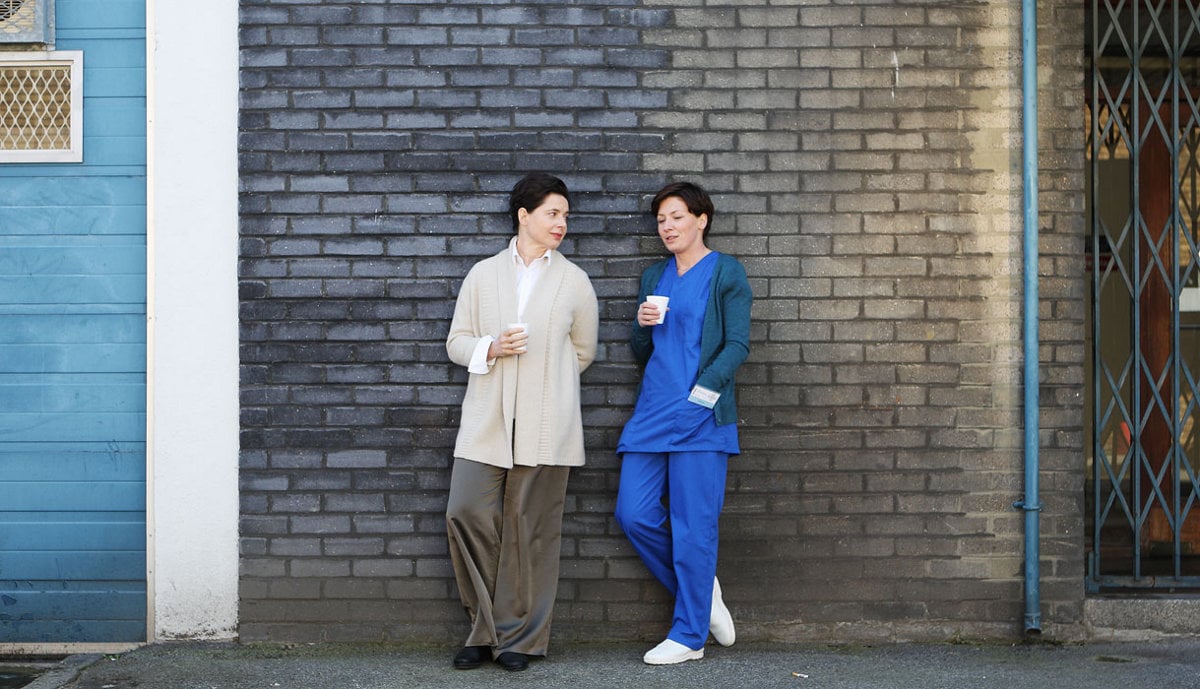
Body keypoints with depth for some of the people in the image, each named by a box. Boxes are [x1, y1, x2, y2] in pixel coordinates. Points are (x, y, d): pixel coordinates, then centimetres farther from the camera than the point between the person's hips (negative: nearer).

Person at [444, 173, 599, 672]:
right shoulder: (483, 274, 10)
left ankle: (520, 638, 10)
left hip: (545, 424, -1)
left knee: (531, 528, -1)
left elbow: (583, 351, 16)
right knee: (467, 513, -8)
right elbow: (456, 342, 11)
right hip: (486, 420, 1)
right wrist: (492, 349, -8)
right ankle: (486, 630, 9)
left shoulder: (574, 281, 9)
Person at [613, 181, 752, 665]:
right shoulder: (654, 277, 18)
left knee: (693, 526, -4)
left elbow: (738, 345, -5)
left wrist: (699, 395, -14)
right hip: (652, 412, 6)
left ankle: (689, 636, 6)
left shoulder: (726, 273, 1)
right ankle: (701, 591, 20)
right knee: (633, 514, 0)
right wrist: (644, 325, -2)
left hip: (701, 416, -6)